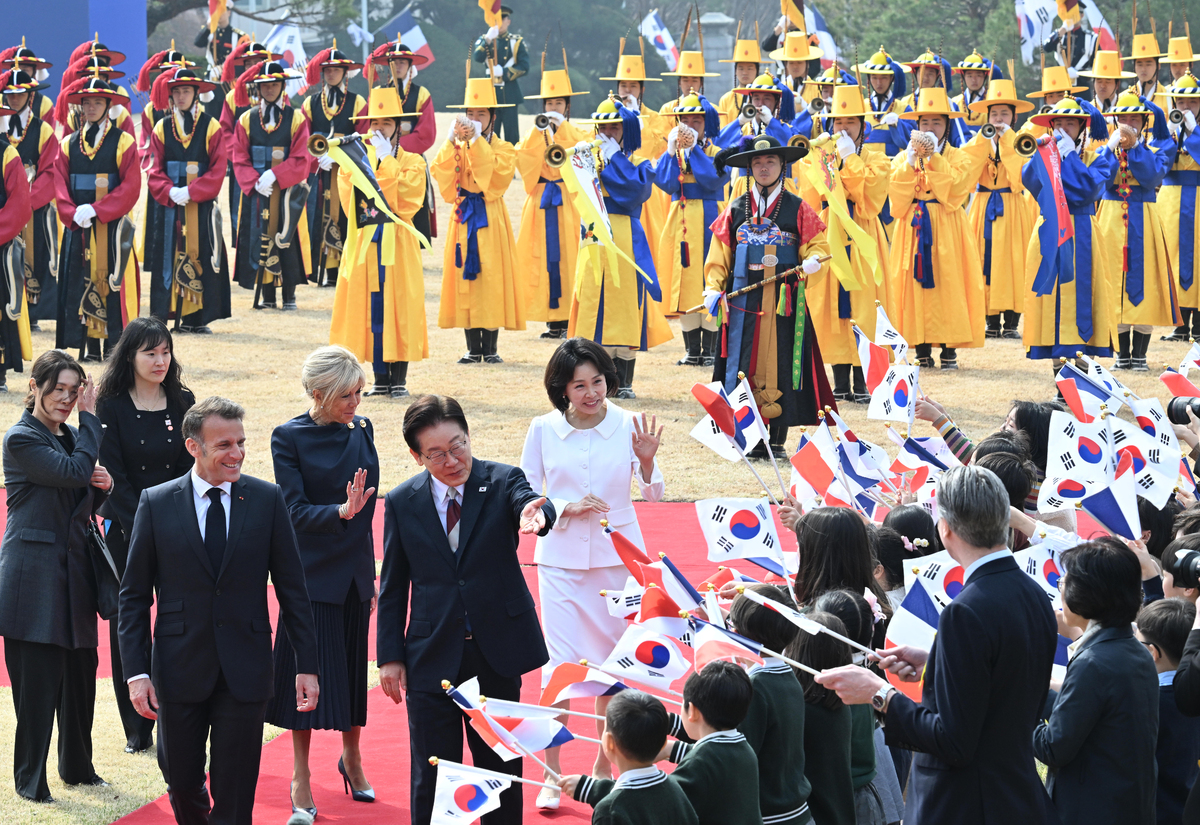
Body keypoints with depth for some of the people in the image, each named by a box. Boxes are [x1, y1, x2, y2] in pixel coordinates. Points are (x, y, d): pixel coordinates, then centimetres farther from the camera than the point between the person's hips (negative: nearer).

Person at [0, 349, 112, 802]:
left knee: (80, 672, 12)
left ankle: (77, 766, 26)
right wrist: (90, 417, -12)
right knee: (37, 679, -5)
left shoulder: (70, 437, 14)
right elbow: (75, 470, -21)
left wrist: (102, 486, -2)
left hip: (73, 569, 8)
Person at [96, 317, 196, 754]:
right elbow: (113, 478, -6)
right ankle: (137, 729, 13)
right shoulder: (112, 407, -3)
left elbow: (192, 469, 6)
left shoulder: (182, 403, 5)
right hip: (126, 530, -1)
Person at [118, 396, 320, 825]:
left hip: (245, 672, 0)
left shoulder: (267, 499, 0)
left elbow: (292, 588, 4)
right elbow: (134, 596, 2)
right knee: (181, 784, 12)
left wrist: (307, 665, 0)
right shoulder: (156, 504, -1)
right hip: (179, 671, 1)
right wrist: (136, 671, -6)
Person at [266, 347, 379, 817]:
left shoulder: (361, 431, 5)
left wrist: (370, 574, 14)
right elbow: (295, 511, -16)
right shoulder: (290, 438, -9)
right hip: (311, 572, -4)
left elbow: (367, 510, 11)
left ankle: (351, 757, 31)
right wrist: (341, 511, -34)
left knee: (352, 668, 11)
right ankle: (301, 778, 8)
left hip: (354, 572, 5)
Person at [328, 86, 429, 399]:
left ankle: (399, 379, 0)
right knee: (371, 310, 1)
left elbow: (403, 201, -11)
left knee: (399, 309, -6)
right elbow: (351, 202, -1)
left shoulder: (412, 162, 6)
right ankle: (381, 378, 8)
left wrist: (386, 160, -9)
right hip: (365, 243, 2)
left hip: (398, 246, -2)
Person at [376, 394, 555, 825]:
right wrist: (390, 656, 2)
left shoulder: (502, 481, -4)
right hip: (432, 657, 0)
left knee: (502, 769, 10)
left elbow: (528, 501, -27)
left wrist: (533, 512, -52)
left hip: (497, 654, 0)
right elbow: (393, 587, 6)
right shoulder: (402, 503, 0)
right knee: (432, 778, 3)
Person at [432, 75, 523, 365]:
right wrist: (452, 140, -17)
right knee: (465, 279, 2)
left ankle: (490, 349, 2)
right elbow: (440, 172, -7)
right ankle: (473, 348, 8)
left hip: (490, 218, -3)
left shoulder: (502, 148, 3)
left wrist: (477, 141, -22)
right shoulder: (457, 148, 10)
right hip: (463, 218, 3)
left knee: (491, 278, -5)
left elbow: (497, 173, -17)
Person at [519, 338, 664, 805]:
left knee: (613, 660, 9)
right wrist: (567, 508, -13)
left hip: (617, 555, 1)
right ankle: (552, 775, 2)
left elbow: (653, 495, 2)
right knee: (560, 661, -5)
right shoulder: (543, 430, -4)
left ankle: (605, 765, 24)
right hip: (561, 559, -1)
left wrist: (646, 461, -18)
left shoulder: (627, 425, -4)